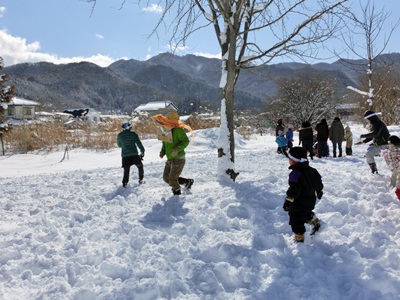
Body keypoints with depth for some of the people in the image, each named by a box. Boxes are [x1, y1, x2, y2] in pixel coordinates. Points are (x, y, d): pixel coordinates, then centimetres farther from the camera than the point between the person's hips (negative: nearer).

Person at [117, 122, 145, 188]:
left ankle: (125, 182, -4)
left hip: (125, 155, 2)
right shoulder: (133, 134, -1)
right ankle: (141, 180, 22)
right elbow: (139, 143, -3)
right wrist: (142, 151, 5)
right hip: (134, 155, -2)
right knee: (140, 166, 19)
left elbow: (119, 145, 18)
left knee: (126, 170, 9)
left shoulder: (119, 135, 6)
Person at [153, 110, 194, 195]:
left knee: (172, 179, -7)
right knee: (166, 178, 12)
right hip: (170, 159, 9)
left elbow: (186, 141, -18)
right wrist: (162, 152, 0)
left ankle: (177, 194, 19)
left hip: (178, 159, -8)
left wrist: (178, 149, -30)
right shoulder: (166, 132, 6)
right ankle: (188, 182, 25)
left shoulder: (178, 130, -17)